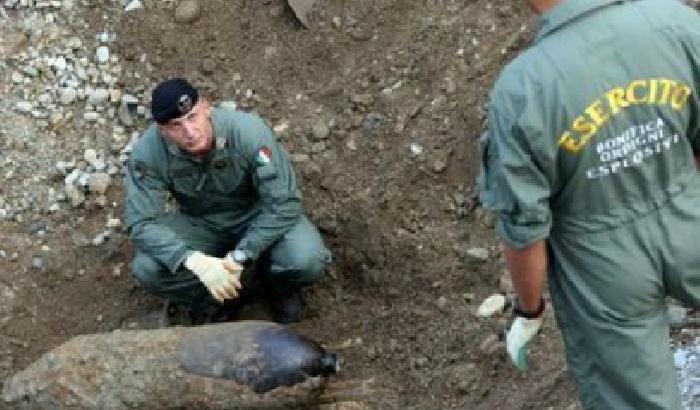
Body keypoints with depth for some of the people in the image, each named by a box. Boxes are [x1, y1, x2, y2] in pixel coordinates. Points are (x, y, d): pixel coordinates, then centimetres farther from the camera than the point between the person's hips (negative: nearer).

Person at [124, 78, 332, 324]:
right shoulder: (147, 153, -25)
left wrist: (239, 257, -33)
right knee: (146, 270, -25)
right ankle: (213, 300, 4)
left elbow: (284, 203, -27)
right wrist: (196, 261, -40)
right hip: (198, 223, 2)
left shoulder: (249, 131, -31)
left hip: (256, 216, -2)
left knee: (308, 262, -29)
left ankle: (279, 288, 8)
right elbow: (141, 223, -25)